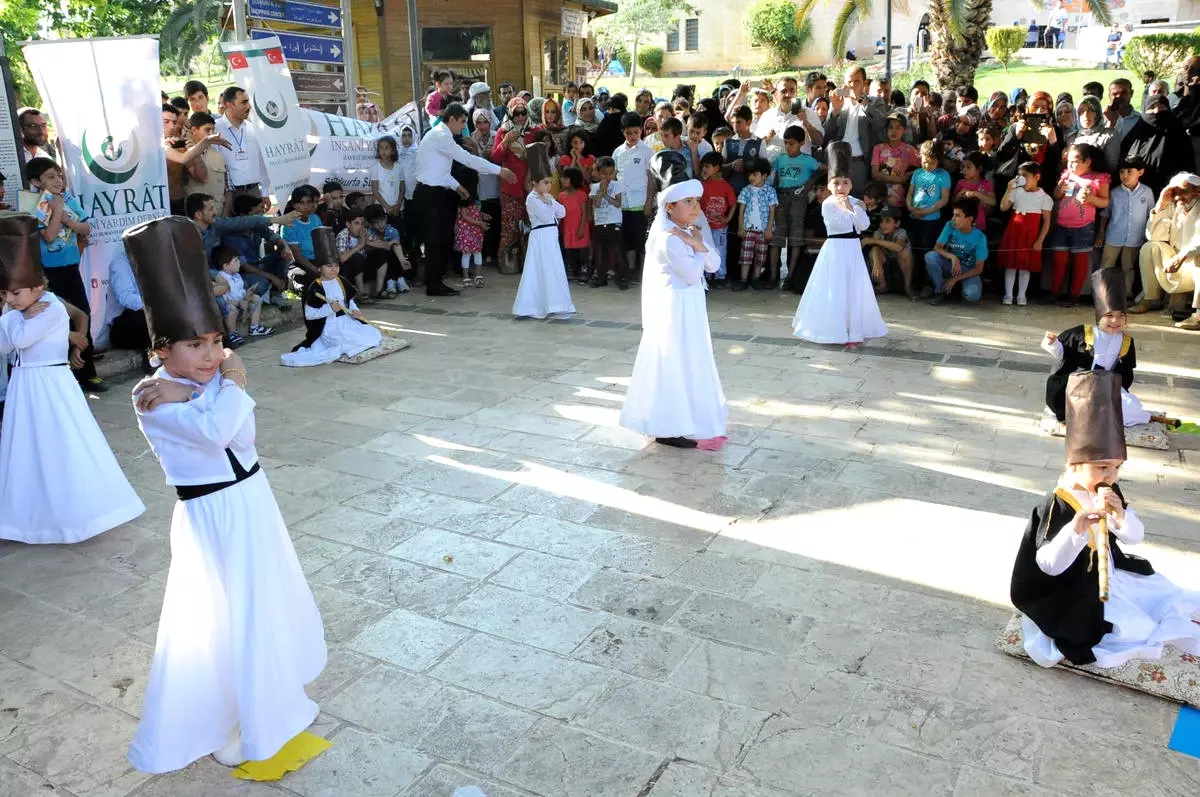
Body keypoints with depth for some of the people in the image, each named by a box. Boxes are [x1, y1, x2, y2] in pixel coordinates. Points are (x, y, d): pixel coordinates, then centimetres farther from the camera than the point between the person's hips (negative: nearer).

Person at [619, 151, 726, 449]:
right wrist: (697, 246, -10)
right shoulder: (668, 238, -21)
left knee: (687, 363, 18)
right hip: (674, 307, -10)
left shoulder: (689, 230, 9)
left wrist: (699, 245, -12)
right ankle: (669, 428, 6)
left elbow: (713, 265, 5)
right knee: (673, 365, -3)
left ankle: (685, 420, 32)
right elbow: (692, 273, -24)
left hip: (688, 306, 10)